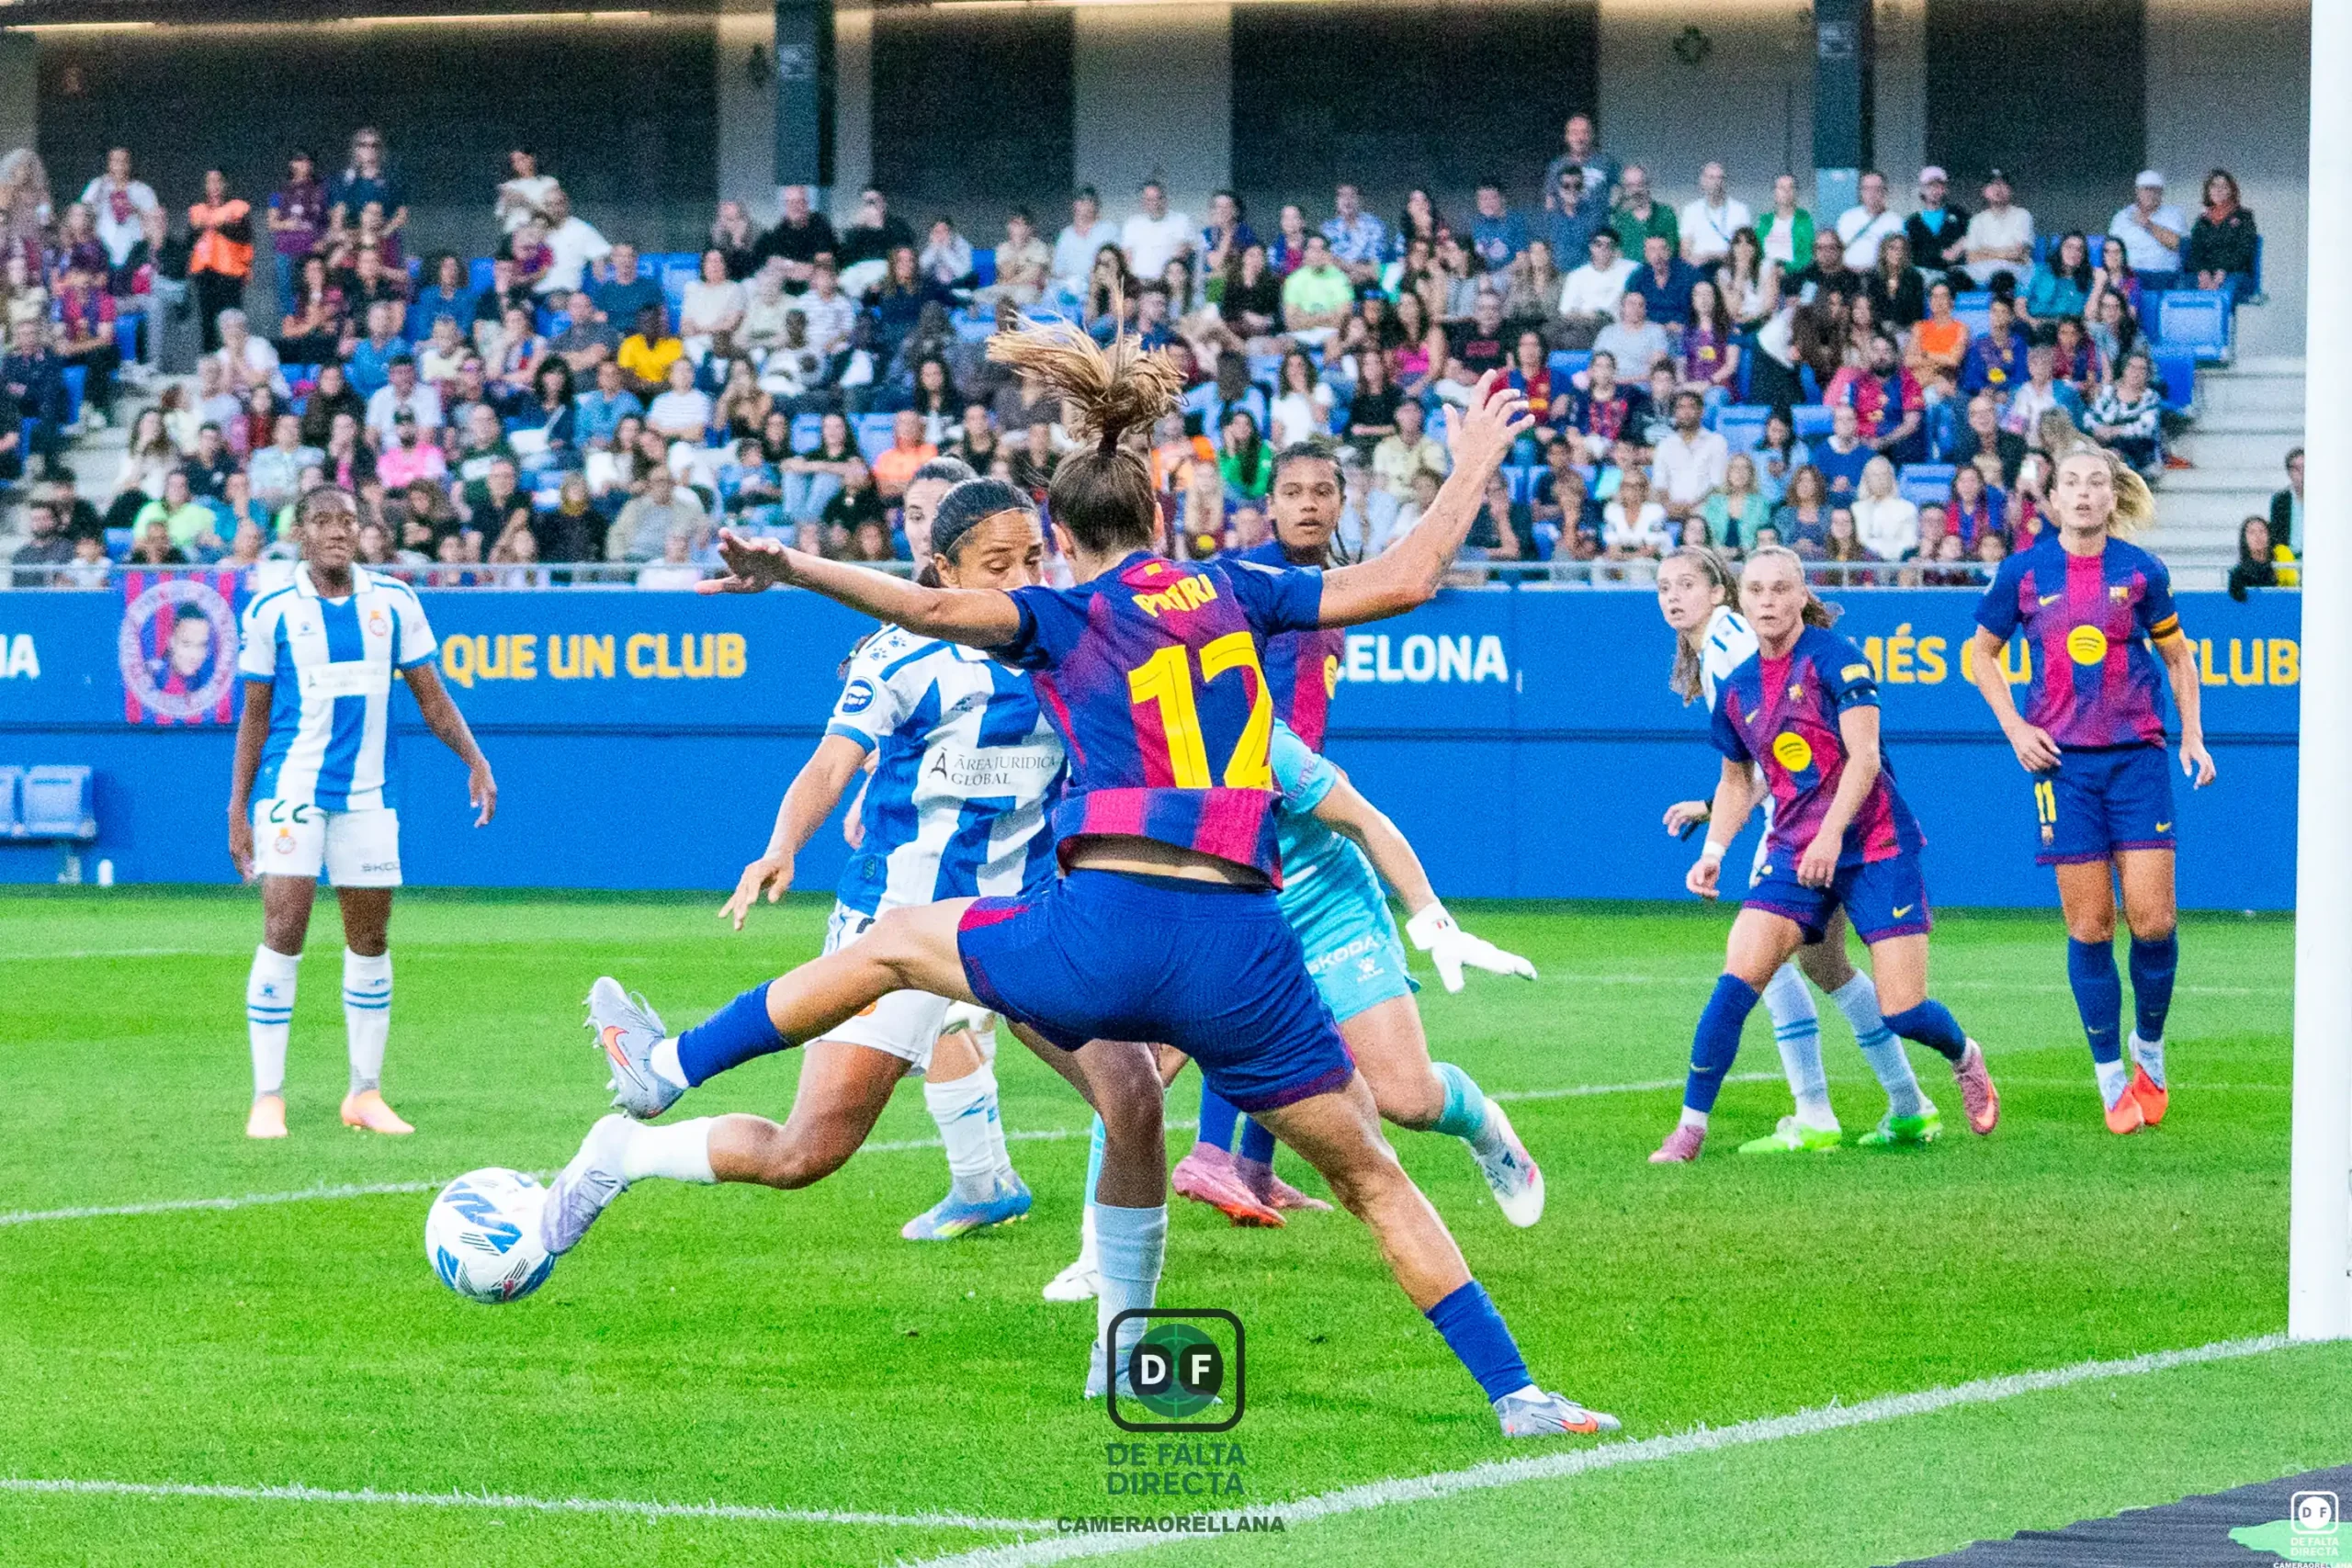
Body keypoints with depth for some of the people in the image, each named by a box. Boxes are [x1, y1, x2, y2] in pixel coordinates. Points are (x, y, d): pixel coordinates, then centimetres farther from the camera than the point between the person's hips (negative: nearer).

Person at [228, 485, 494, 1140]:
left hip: (369, 791, 3)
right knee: (283, 932, -10)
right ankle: (267, 1098, -5)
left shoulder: (393, 602, 4)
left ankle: (365, 1095, 17)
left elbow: (430, 697, 9)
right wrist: (238, 806, 1)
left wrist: (474, 760, -4)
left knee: (370, 936, 6)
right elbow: (254, 715, 4)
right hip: (291, 785, -3)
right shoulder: (272, 611, -1)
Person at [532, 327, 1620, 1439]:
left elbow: (935, 608, -9)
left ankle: (663, 1075, 35)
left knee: (898, 942, 25)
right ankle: (1516, 1394, 7)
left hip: (1101, 931, -2)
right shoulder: (1229, 593, 18)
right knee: (1370, 1178, 13)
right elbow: (1406, 578, 20)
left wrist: (794, 570, -11)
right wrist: (1473, 468, 35)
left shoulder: (1067, 618, 10)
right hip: (1241, 950, 2)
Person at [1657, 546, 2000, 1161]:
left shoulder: (1835, 658, -8)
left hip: (1873, 845, -4)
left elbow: (1864, 754, -15)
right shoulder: (1736, 689, 9)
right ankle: (1690, 1128, -10)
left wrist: (1831, 833, -26)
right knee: (1738, 978, -16)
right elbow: (1737, 779, 23)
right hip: (1793, 852, 4)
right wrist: (1714, 850, 8)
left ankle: (1966, 1059, 29)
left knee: (1902, 1013, -7)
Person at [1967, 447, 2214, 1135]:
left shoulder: (2141, 571, 1)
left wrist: (2192, 737, 6)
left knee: (2152, 917, -7)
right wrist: (2015, 728, 2)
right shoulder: (2023, 574, 0)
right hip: (2063, 763, 0)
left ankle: (2148, 1049, 18)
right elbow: (1982, 652, 14)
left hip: (2138, 756, 0)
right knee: (2089, 924, -2)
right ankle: (2111, 1078, 9)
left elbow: (2178, 653, 14)